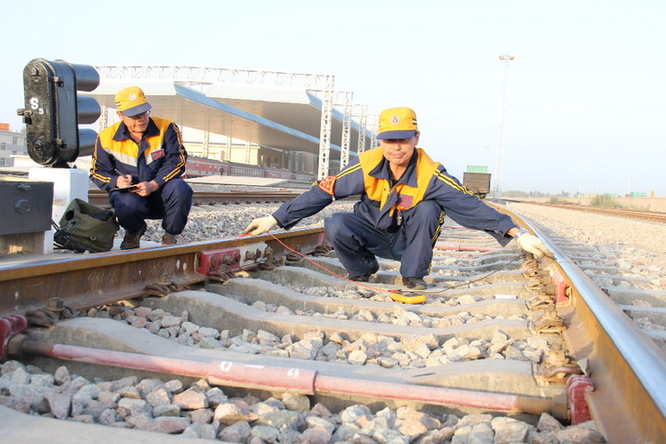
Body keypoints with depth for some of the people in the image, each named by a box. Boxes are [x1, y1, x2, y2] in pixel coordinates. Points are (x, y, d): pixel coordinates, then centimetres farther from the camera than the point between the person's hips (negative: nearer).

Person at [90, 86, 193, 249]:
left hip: (162, 193, 0)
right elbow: (98, 171, 6)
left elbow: (176, 162, -12)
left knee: (180, 189, -34)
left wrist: (153, 185, -25)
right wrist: (117, 181, -18)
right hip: (128, 193, 1)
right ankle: (133, 231, 6)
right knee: (128, 204, -35)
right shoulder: (106, 138, -1)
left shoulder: (167, 129, -6)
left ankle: (170, 235, -5)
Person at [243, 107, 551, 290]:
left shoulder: (430, 176, -23)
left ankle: (413, 276, -9)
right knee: (335, 226, -27)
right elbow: (323, 191, -18)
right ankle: (362, 270, 3)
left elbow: (471, 206, -28)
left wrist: (518, 234, -37)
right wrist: (275, 219, -20)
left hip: (409, 240, 0)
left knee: (428, 209, -30)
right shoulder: (366, 167, -20)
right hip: (373, 235, 1)